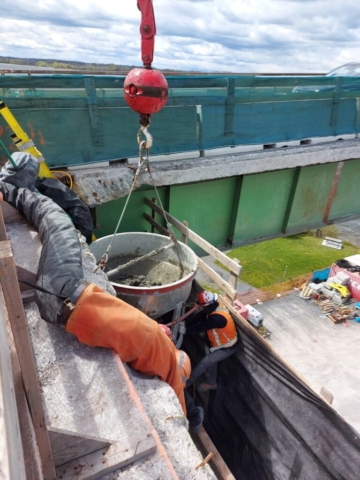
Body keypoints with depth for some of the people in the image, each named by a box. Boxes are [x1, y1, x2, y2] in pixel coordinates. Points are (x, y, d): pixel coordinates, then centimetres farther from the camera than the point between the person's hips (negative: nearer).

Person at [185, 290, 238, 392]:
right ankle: (211, 383, 44)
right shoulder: (215, 307, -10)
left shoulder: (217, 317, -39)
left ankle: (187, 382, 17)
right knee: (211, 362, 21)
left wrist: (185, 330, -21)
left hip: (227, 347, -8)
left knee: (204, 363, -1)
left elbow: (201, 327, -32)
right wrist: (185, 324, -18)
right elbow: (198, 317, -8)